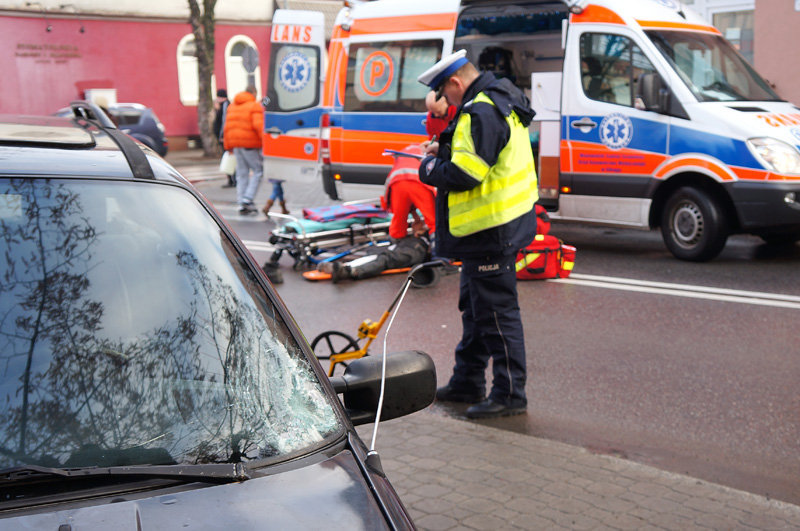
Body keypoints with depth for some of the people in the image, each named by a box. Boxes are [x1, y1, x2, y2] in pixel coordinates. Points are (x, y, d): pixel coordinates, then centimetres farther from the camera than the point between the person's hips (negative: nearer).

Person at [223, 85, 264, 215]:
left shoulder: (232, 106, 16)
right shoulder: (255, 106, -5)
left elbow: (227, 127, 16)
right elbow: (258, 125, -19)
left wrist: (228, 146, 20)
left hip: (235, 142, 7)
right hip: (250, 144, -7)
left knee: (241, 174, 11)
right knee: (258, 171, 1)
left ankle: (241, 204, 8)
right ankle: (247, 199, -10)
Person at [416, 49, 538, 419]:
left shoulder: (481, 113, -21)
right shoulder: (498, 103, 14)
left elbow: (464, 176, -26)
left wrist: (430, 168, -7)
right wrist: (446, 151, 10)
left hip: (491, 230, -11)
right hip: (490, 226, 11)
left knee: (496, 312, -4)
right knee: (475, 306, 19)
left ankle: (509, 393, 4)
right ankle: (467, 382, 31)